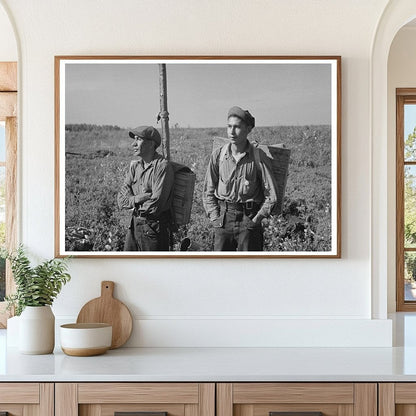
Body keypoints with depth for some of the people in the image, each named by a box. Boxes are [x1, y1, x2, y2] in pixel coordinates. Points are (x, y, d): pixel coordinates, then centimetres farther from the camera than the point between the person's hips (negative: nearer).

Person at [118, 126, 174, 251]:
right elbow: (121, 199, 3)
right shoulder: (134, 166, 9)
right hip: (134, 225, 7)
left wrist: (133, 204, -4)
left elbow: (156, 205, -20)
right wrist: (137, 199, -16)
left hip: (154, 228, -7)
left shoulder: (162, 166, -14)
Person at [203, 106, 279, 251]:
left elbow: (271, 196, -1)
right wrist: (215, 218, -2)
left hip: (249, 219, -2)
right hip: (223, 218, 2)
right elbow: (208, 192, 8)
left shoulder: (259, 158, -4)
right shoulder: (218, 155, 2)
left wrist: (255, 220, -6)